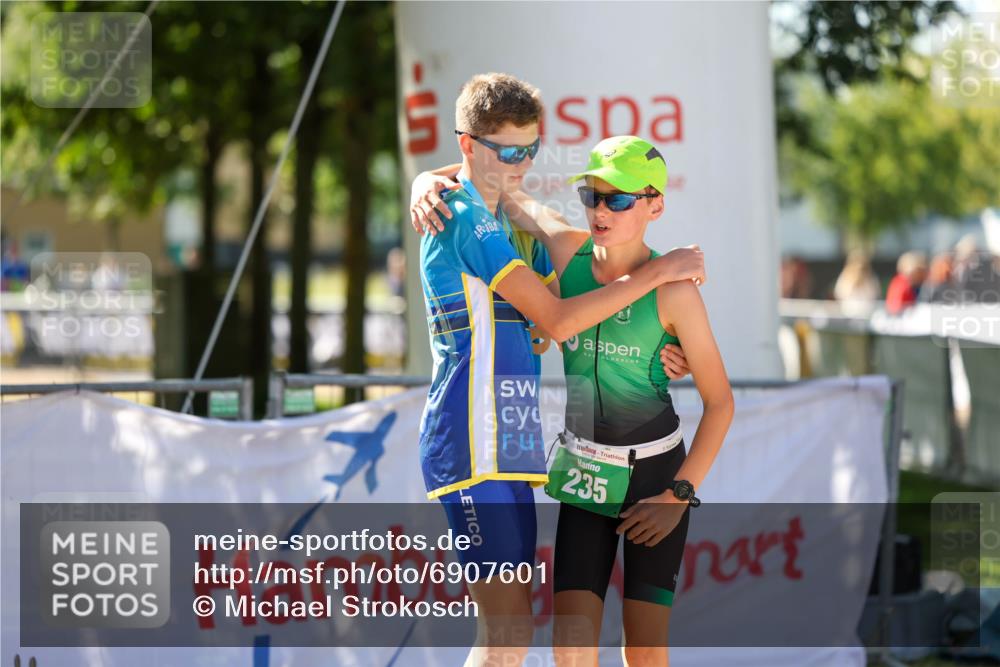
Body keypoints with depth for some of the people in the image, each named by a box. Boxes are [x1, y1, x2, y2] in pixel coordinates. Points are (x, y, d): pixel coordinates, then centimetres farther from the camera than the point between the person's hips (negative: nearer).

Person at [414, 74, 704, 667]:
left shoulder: (508, 224, 19)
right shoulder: (465, 219, -12)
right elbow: (557, 319, -17)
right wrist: (657, 272, -12)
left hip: (508, 445, 10)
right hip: (474, 445, -10)